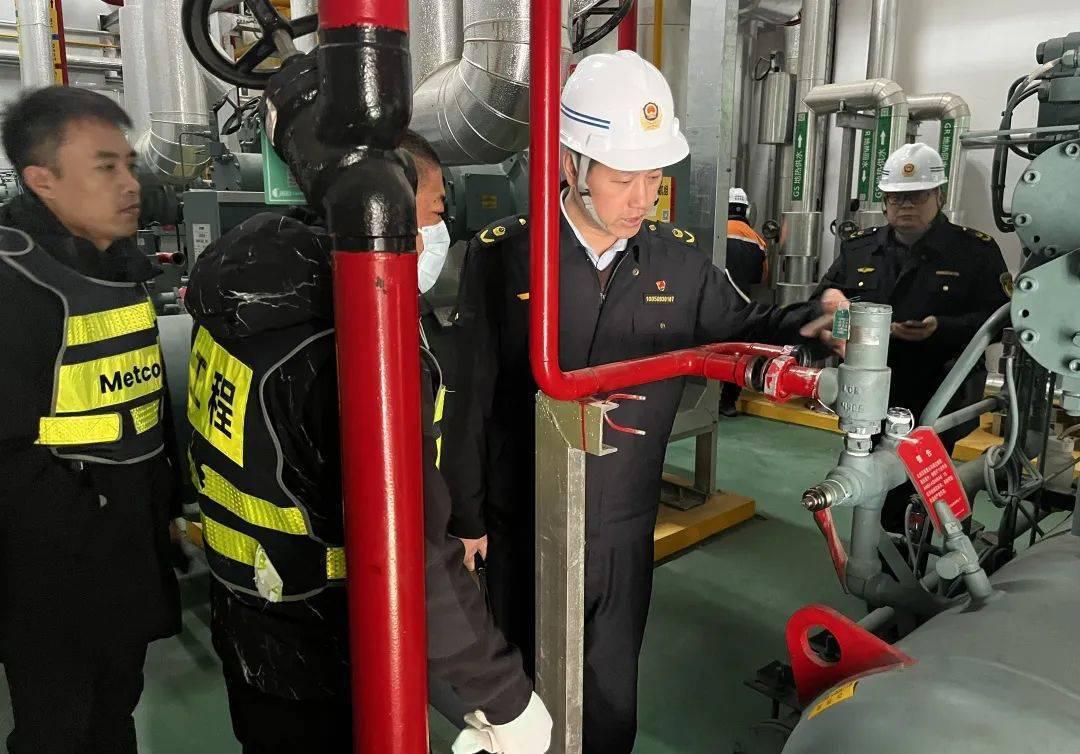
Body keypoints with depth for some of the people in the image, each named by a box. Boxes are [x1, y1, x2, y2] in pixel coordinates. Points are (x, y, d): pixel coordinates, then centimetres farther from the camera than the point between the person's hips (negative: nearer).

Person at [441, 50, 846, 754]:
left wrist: (808, 323, -13)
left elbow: (741, 328, 10)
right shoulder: (503, 255, -12)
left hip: (624, 535, 3)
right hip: (521, 532, -2)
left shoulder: (680, 261, -3)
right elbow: (468, 396, -9)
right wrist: (464, 519, -4)